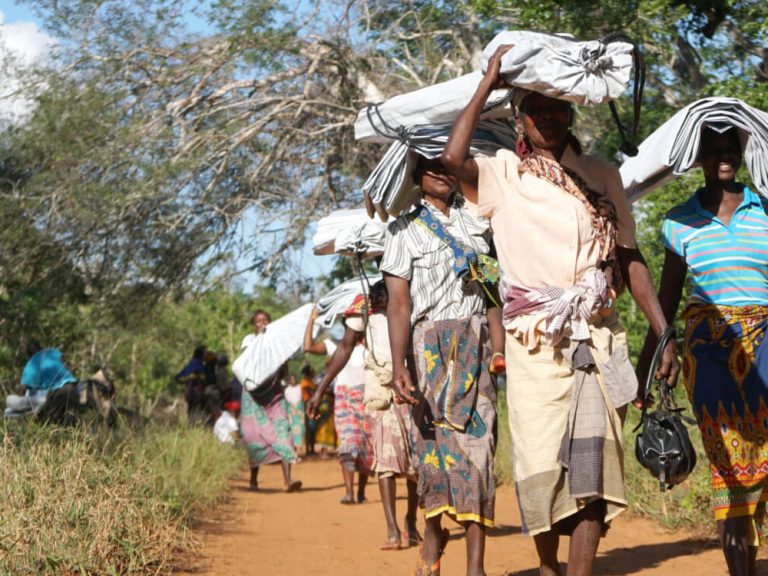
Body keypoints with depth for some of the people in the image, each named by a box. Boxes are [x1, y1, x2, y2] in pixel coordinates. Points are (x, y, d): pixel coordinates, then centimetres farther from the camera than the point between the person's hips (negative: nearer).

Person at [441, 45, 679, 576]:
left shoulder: (602, 175, 14)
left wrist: (663, 333, 6)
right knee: (539, 459, -3)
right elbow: (453, 159, -15)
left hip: (599, 336, 2)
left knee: (593, 457, -7)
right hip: (535, 338, -1)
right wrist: (488, 85, -5)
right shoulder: (503, 174, 7)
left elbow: (631, 258, 14)